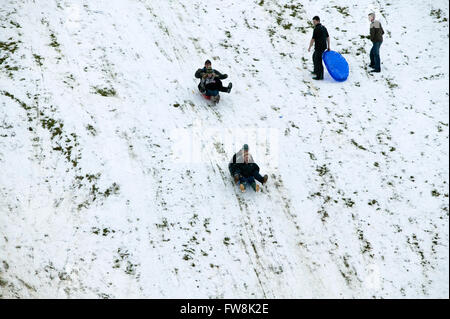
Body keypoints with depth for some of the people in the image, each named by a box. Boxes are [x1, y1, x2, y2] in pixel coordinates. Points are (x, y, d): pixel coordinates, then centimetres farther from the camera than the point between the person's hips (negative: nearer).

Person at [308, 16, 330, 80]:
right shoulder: (324, 28, 11)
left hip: (319, 48, -9)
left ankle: (320, 76, -1)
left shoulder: (316, 29, -17)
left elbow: (313, 39, -16)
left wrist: (309, 47, -5)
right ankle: (316, 71, 37)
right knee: (314, 57, 26)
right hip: (324, 46, 9)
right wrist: (328, 47, 20)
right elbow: (328, 37, 15)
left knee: (318, 61, -3)